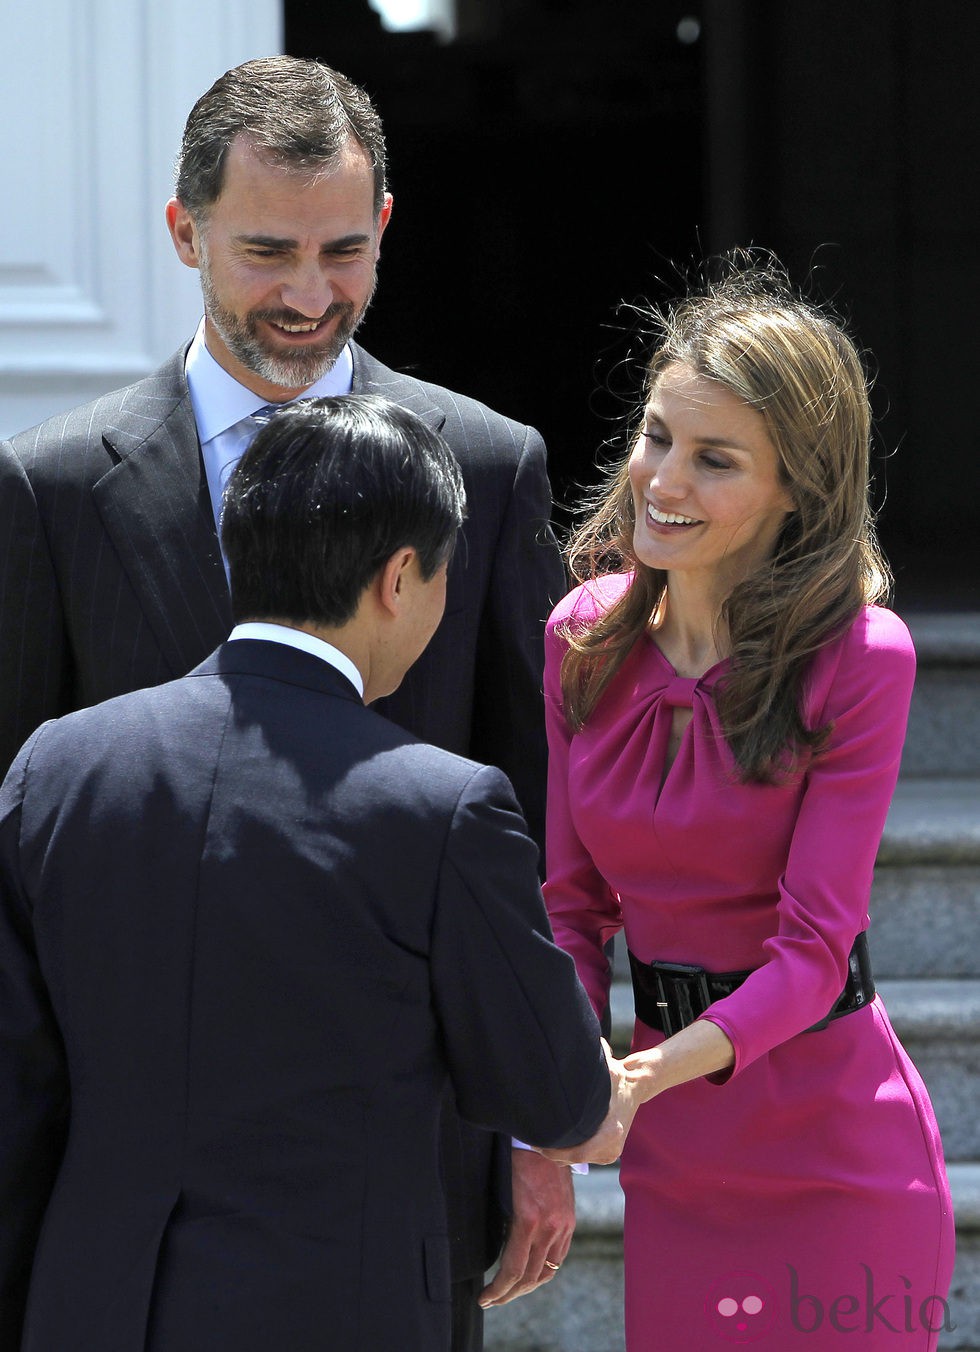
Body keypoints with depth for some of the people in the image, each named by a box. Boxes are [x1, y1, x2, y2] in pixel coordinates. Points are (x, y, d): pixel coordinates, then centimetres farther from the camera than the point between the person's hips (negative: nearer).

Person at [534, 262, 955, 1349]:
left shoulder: (860, 659, -16)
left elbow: (813, 949, -19)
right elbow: (572, 902, 4)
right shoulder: (586, 635, -1)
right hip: (673, 1165, 5)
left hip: (829, 1163, -5)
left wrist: (646, 1075, -33)